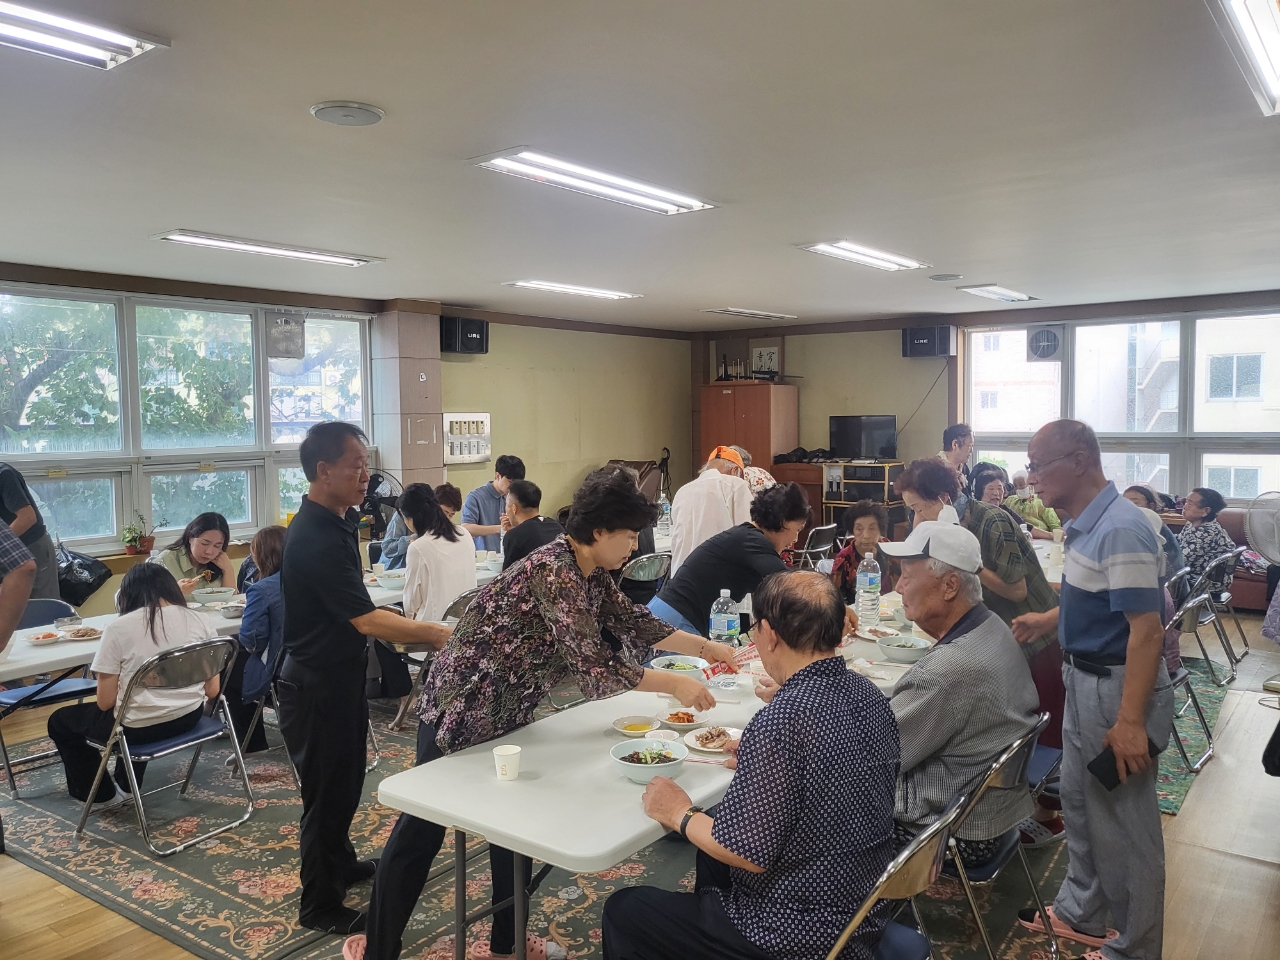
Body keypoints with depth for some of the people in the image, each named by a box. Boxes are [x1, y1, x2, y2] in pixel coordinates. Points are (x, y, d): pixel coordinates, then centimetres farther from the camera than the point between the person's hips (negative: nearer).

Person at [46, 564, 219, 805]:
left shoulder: (119, 628, -13)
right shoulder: (198, 620, -3)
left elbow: (105, 702, -10)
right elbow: (212, 690, 1)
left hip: (141, 727, -5)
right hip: (190, 717, 5)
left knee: (60, 721, 24)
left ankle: (102, 794, 35)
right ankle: (126, 784, 48)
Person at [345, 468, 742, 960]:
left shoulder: (591, 573, 1)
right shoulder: (553, 571, -28)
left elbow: (634, 622, 13)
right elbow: (593, 665, -31)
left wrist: (709, 648, 11)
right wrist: (675, 684, -22)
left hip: (506, 712, 9)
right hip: (459, 708, -9)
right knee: (421, 831, 7)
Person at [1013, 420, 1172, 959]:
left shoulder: (1120, 530, -25)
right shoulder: (1089, 523, 4)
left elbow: (1146, 630, -27)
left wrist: (1130, 720, -28)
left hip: (1119, 688, -10)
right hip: (1087, 681, 10)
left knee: (1123, 822, 6)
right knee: (1080, 805, 22)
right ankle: (1081, 914, 40)